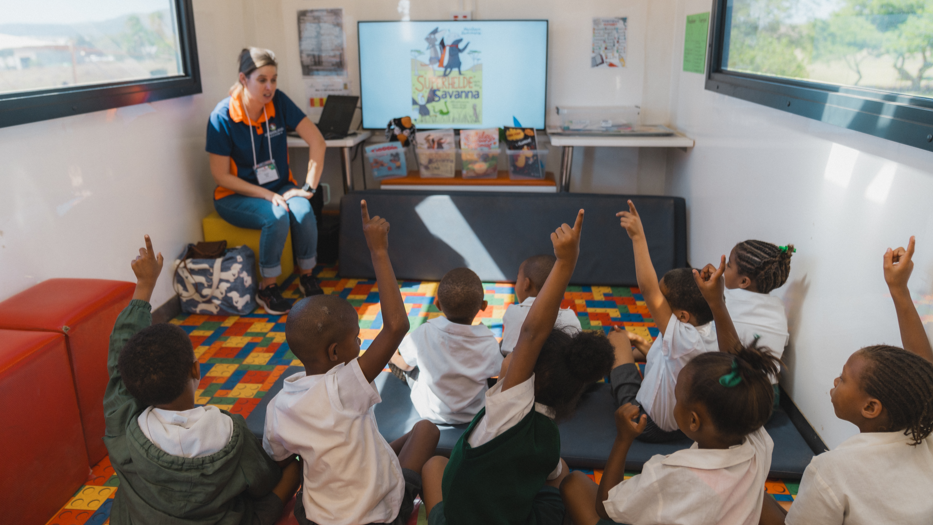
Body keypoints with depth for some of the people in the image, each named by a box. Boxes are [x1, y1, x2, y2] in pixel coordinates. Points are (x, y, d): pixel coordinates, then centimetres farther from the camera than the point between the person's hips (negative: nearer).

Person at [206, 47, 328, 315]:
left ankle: (306, 275, -7)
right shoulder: (222, 117, -16)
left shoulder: (278, 102, -7)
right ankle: (267, 288, -14)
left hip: (280, 187, 3)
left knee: (303, 211, -30)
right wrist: (266, 195, -21)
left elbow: (317, 142, -7)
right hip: (236, 195, -3)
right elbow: (221, 176, -12)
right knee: (277, 217, -33)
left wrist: (309, 187, -13)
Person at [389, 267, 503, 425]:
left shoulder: (423, 334, -29)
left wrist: (391, 355, 17)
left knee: (393, 354, 14)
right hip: (474, 414, 1)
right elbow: (497, 370, -4)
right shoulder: (488, 343, -28)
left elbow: (405, 364, -7)